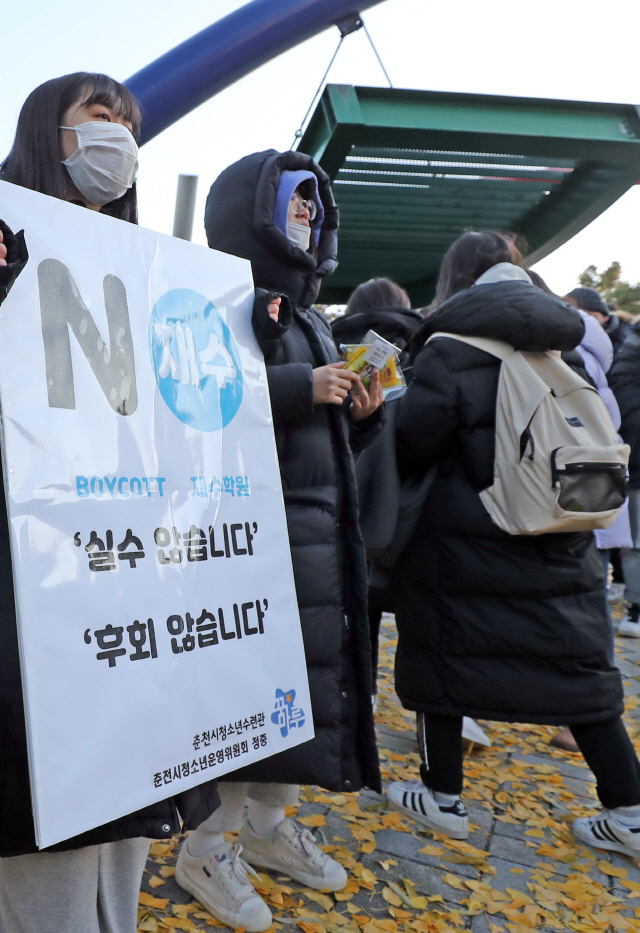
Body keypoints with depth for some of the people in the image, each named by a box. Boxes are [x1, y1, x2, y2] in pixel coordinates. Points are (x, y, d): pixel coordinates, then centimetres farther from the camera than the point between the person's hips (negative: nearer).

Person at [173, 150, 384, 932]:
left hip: (321, 525, 9)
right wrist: (299, 389, -23)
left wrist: (361, 411, 2)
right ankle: (208, 848, 20)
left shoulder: (307, 317, 19)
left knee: (312, 670, 14)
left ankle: (269, 823, 33)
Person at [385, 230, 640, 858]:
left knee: (439, 656, 11)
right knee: (577, 665, 15)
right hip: (561, 545, 6)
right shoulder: (560, 346, 7)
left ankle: (443, 798, 23)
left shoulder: (450, 350, -11)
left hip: (466, 540, -5)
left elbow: (412, 445, -13)